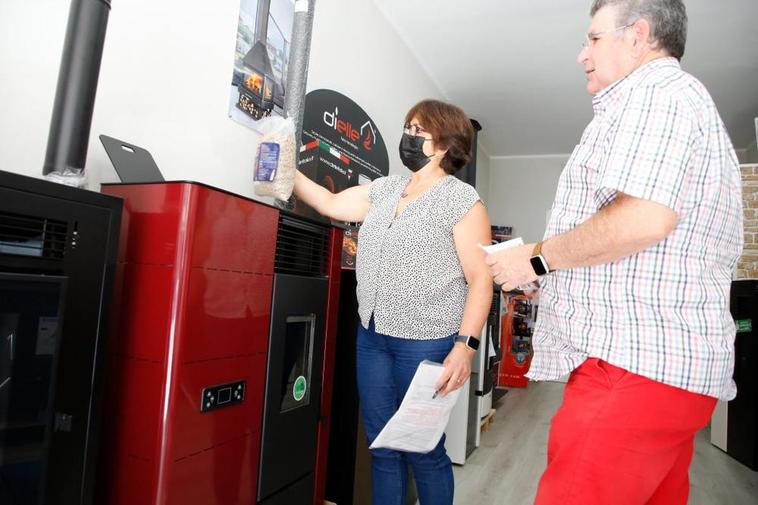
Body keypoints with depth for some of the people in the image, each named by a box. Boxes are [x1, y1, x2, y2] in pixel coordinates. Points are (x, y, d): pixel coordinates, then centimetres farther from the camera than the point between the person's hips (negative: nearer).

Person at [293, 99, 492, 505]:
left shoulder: (462, 200, -7)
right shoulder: (384, 189, 13)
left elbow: (480, 279, -11)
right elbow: (330, 204, 18)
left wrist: (465, 345, -19)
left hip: (426, 344, -6)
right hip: (372, 336, 6)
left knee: (423, 451, 6)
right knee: (382, 446, 15)